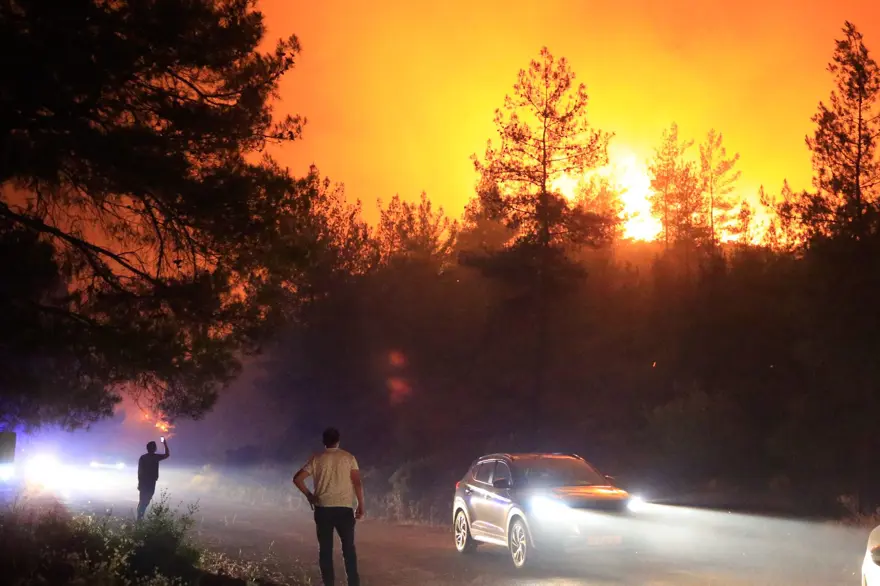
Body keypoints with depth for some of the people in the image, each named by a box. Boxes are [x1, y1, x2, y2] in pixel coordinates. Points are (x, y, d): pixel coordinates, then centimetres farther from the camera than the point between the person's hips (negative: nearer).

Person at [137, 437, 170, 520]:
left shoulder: (142, 457, 5)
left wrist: (139, 482, 11)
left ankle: (139, 516, 16)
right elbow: (167, 455, 9)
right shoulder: (155, 457, -7)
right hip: (151, 483, -5)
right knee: (146, 501, 0)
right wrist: (165, 444, 19)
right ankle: (140, 516, -5)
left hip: (143, 482, 5)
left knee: (142, 500, 14)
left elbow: (139, 471, 4)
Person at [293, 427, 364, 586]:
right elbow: (357, 483, -6)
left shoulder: (316, 459, 3)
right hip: (344, 508, 0)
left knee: (325, 549, 6)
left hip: (323, 508, 0)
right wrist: (361, 506, -1)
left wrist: (309, 495, 11)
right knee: (348, 548, 7)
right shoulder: (348, 457, 1)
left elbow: (297, 478, -1)